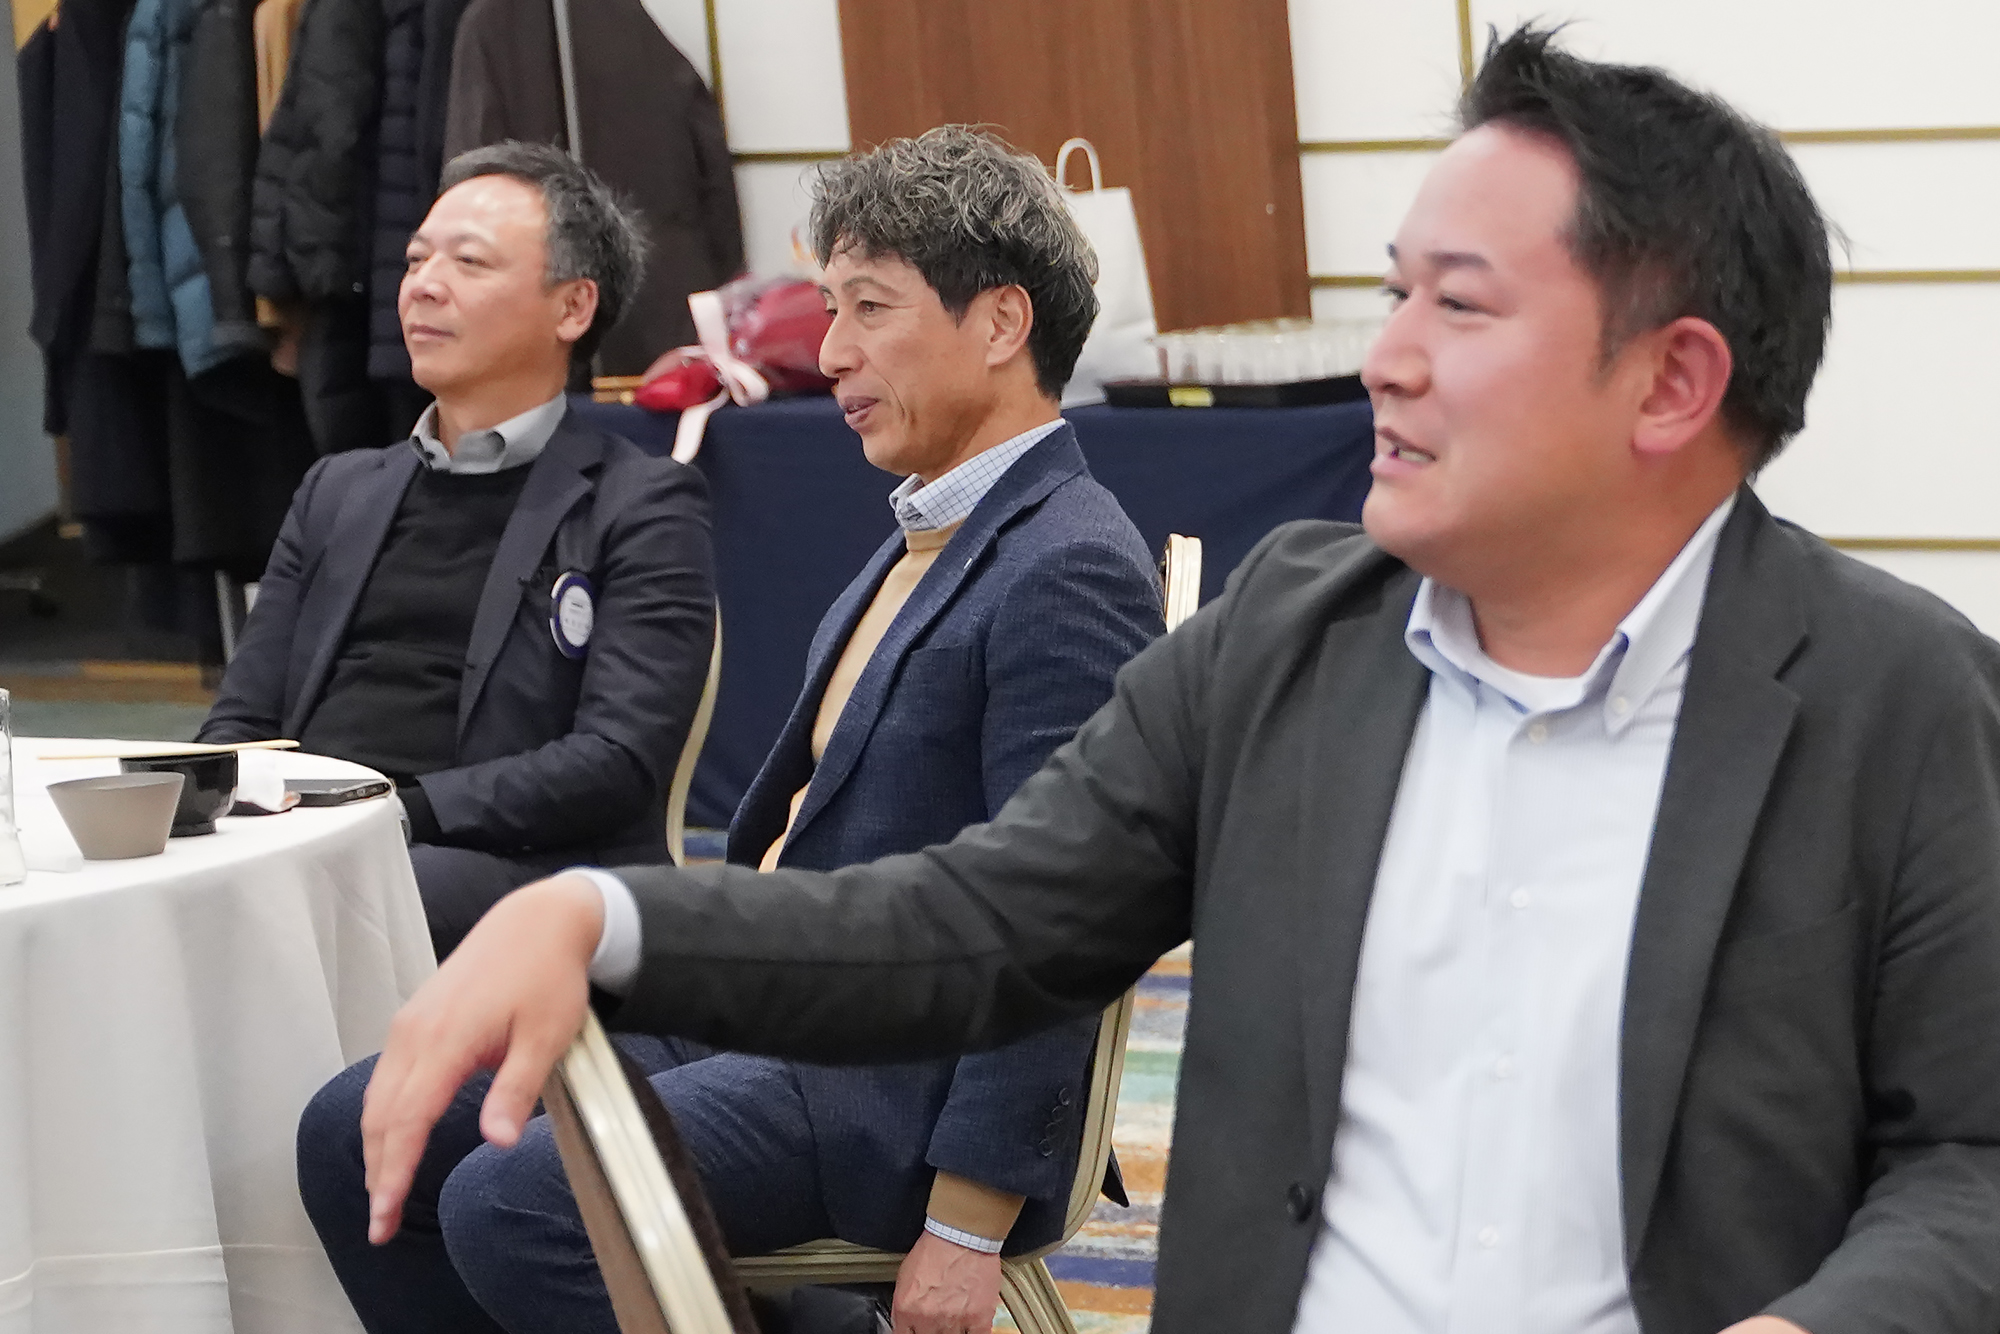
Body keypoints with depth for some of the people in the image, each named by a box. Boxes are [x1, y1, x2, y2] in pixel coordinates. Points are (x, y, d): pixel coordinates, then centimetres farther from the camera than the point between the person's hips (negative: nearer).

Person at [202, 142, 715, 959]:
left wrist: (404, 809, -17)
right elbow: (241, 721, 21)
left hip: (510, 865, -5)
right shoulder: (339, 490, 25)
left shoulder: (644, 508, 7)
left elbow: (618, 762, -6)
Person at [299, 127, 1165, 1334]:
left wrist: (967, 1228, -21)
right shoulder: (929, 541, 15)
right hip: (755, 1009, 10)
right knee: (357, 1136, 0)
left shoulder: (1070, 573, -17)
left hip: (898, 1077, -10)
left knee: (509, 1203, -26)